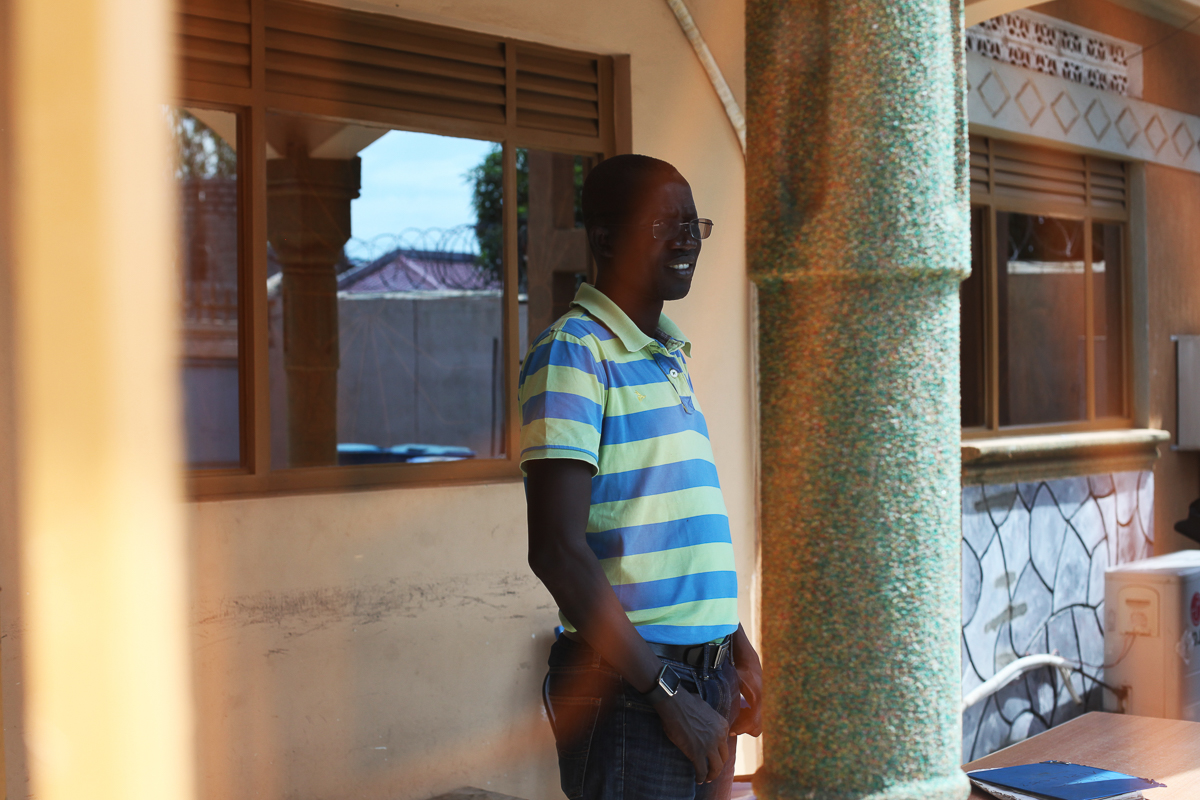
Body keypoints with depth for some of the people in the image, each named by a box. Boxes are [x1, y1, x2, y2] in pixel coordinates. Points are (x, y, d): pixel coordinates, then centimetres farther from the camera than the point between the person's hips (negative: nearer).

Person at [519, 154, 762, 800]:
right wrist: (666, 692, -17)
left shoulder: (670, 360, 16)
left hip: (705, 673, 8)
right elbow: (558, 551, -19)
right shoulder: (572, 352, -12)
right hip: (628, 689, -8)